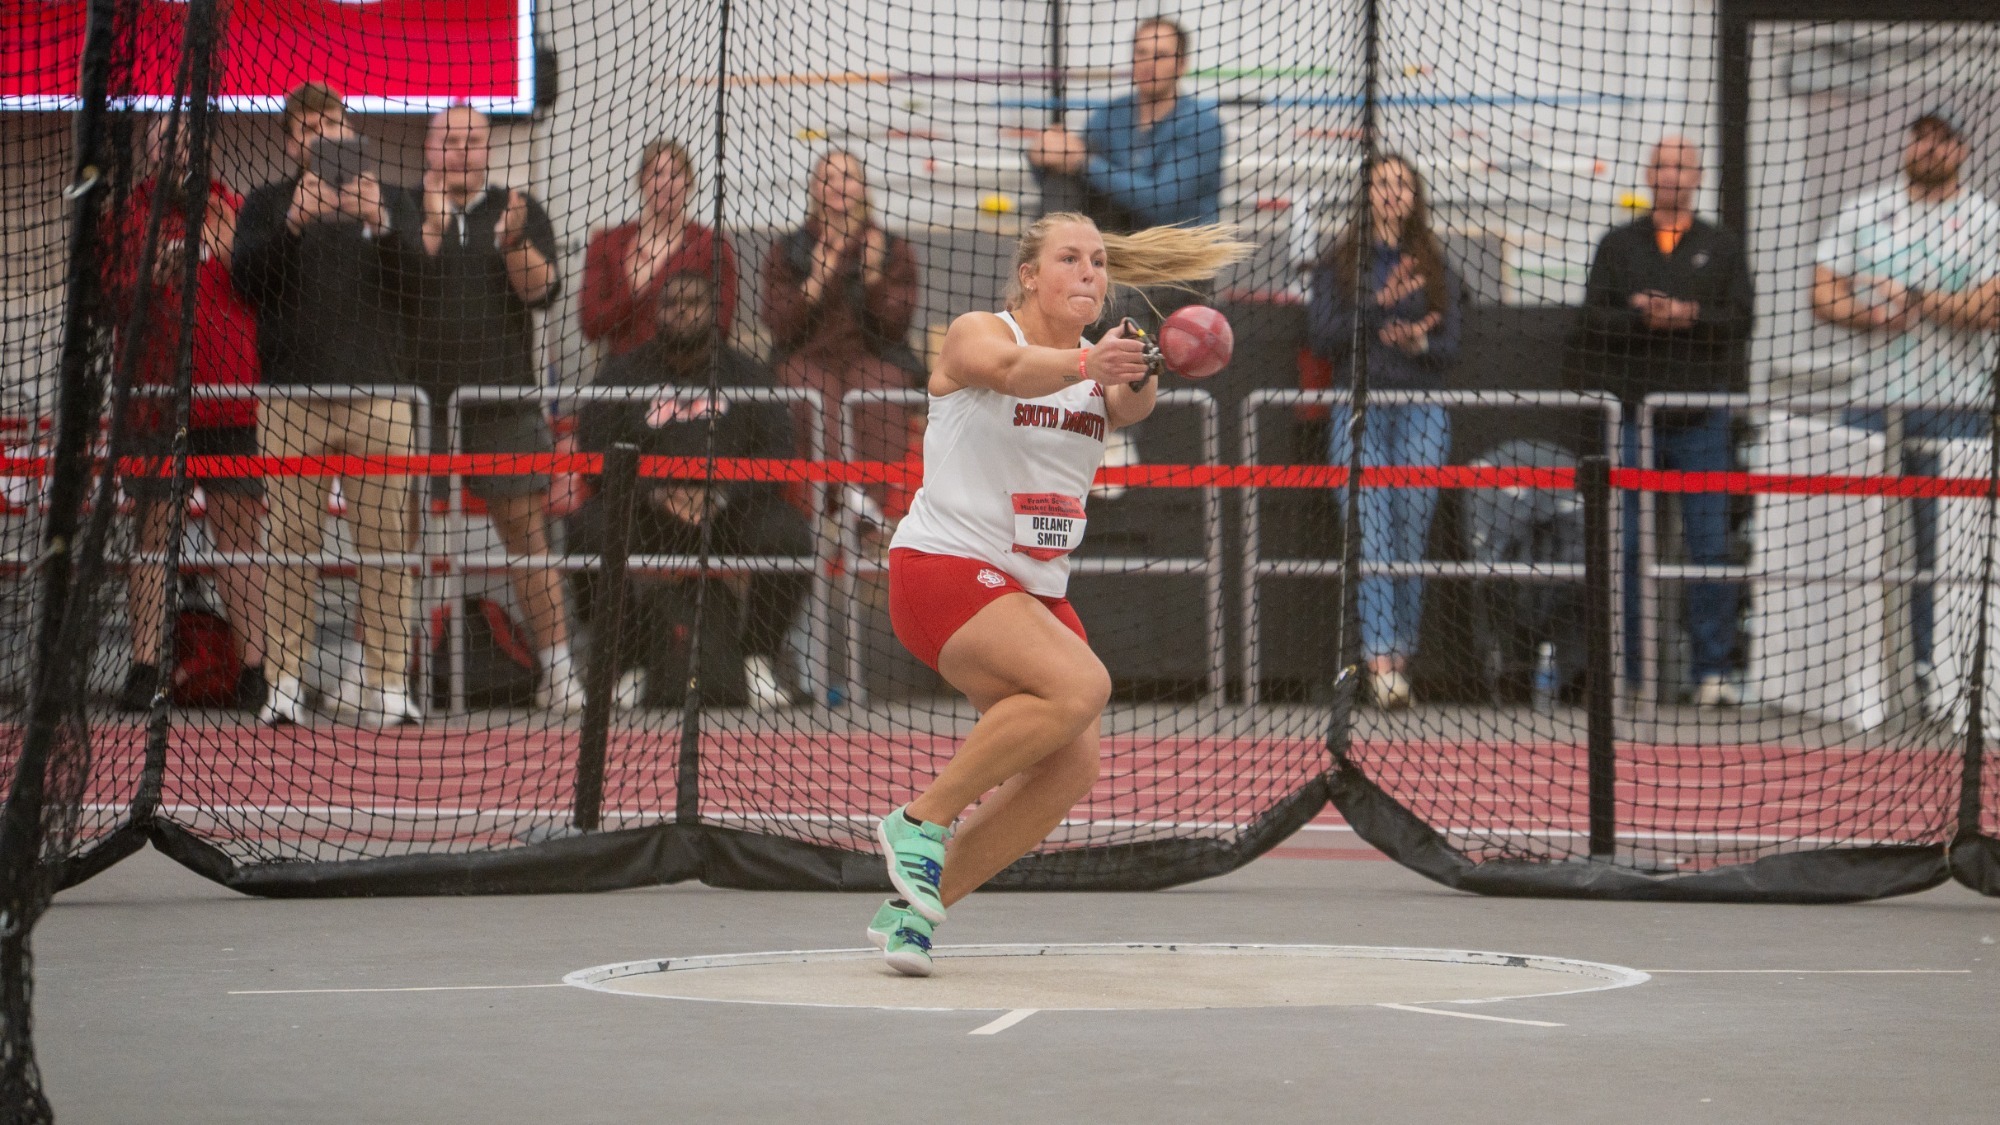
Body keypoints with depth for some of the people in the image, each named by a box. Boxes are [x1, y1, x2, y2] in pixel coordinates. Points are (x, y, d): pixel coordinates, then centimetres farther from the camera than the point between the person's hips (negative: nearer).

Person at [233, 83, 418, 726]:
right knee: (291, 543, -4)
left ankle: (387, 685, -3)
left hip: (377, 395, 0)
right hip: (292, 400, 0)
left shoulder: (387, 201, 15)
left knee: (386, 542, -5)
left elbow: (417, 282, 2)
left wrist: (380, 228, -15)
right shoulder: (268, 204, 14)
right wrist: (292, 223, -16)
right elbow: (247, 279, -2)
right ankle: (285, 685, -1)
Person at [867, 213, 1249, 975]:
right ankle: (923, 821, -16)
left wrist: (1139, 378, -41)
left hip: (1035, 591, 7)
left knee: (1070, 769, -6)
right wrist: (1082, 362, -54)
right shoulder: (976, 334, -8)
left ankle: (913, 906, 5)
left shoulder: (1100, 367, 7)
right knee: (1080, 684, -28)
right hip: (942, 568, -7)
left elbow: (1130, 406, -17)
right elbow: (1012, 368, -33)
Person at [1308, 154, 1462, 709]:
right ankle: (1379, 660, -22)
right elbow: (1324, 336, -4)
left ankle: (1401, 653, 8)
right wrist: (1379, 303, -15)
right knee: (1371, 534, -13)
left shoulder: (1435, 267, 13)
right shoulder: (1338, 263, 7)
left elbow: (1450, 345, 7)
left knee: (1412, 536, -1)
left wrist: (1422, 342, -14)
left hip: (1422, 412, 2)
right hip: (1360, 408, -2)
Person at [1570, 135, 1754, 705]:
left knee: (1709, 546, -3)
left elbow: (1739, 320, 0)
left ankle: (1712, 671, 0)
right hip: (1631, 408, 1)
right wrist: (1643, 317, -15)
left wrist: (1689, 316, -16)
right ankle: (1620, 672, 6)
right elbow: (1595, 320, 2)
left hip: (1701, 417, -1)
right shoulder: (1618, 246, 12)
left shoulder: (1722, 248, 11)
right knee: (1623, 546, 1)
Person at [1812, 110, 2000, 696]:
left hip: (1952, 406, -2)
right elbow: (1825, 295, 7)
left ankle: (1933, 666, 0)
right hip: (1872, 401, 2)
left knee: (1942, 543, -4)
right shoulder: (1861, 212, 13)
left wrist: (1913, 297, -15)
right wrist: (1869, 315, -13)